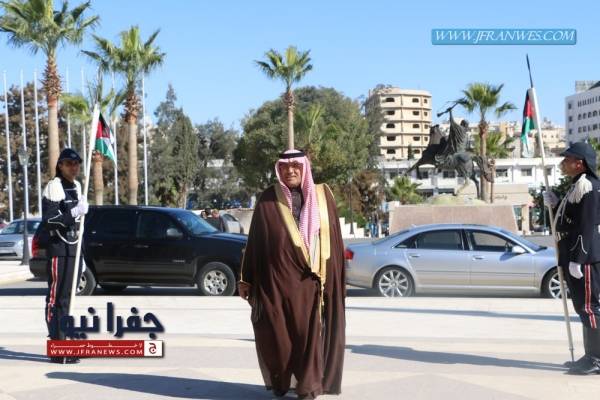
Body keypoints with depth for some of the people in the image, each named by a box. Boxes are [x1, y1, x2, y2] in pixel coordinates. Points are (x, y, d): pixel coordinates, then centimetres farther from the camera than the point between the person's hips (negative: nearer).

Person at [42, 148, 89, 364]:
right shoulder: (54, 187, -11)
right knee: (56, 298, -8)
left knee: (66, 297, 13)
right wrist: (74, 213, -26)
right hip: (58, 249, -8)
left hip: (74, 248, 9)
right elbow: (49, 221, -18)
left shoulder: (76, 186, 16)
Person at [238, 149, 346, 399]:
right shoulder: (268, 200, 2)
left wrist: (334, 279, 5)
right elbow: (254, 241, 4)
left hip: (308, 279, 1)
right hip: (275, 278, 0)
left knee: (309, 332, 0)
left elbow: (334, 240, 8)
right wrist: (246, 279, 3)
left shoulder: (323, 196, 6)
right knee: (277, 332, 6)